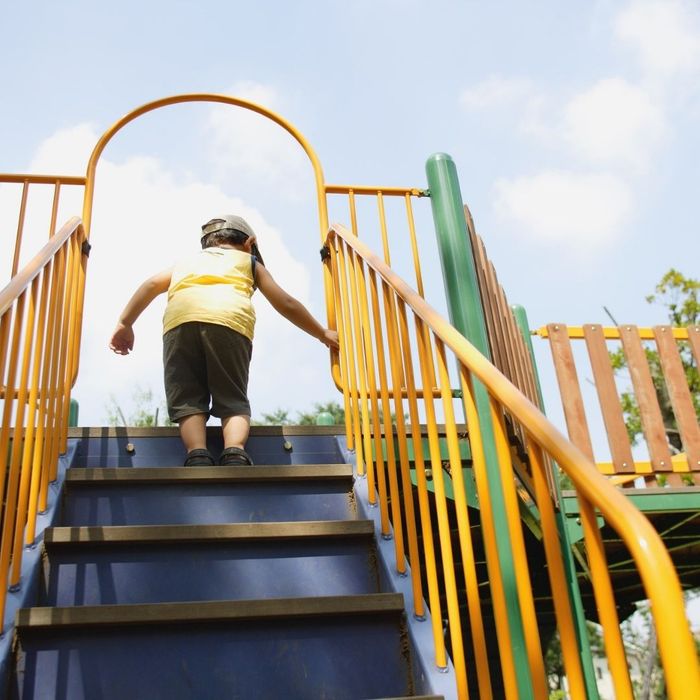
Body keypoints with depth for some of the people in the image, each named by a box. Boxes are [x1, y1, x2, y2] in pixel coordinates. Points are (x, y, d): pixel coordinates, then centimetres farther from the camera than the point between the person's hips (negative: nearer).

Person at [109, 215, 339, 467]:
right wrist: (324, 334, 45)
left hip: (180, 319, 1)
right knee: (233, 402, 4)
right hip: (230, 320, -1)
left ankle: (197, 455, -21)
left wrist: (125, 324, 20)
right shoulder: (249, 262, 35)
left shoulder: (187, 261, 40)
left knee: (187, 400, 4)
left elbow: (152, 284, 23)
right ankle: (234, 453, -22)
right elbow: (286, 304, 36)